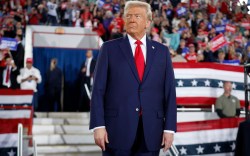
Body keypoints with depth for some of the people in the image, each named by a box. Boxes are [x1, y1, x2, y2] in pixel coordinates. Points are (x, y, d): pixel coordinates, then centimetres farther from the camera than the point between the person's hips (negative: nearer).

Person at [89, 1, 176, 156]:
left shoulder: (162, 51, 9)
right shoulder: (109, 48, 4)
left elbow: (169, 92, 6)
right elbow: (98, 90, -1)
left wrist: (169, 128, -2)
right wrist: (98, 125, -10)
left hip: (151, 131, 2)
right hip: (117, 129, -2)